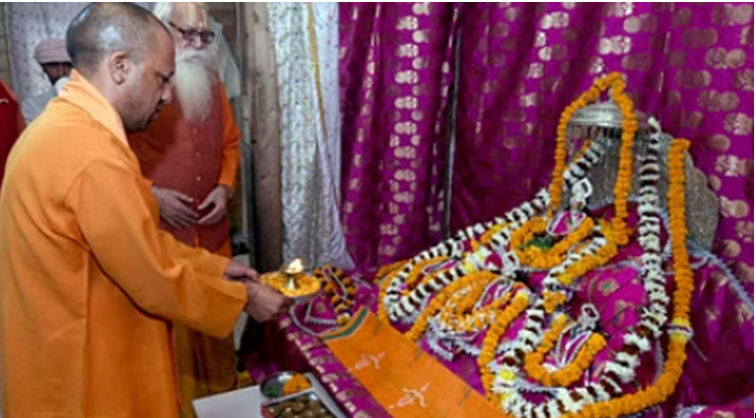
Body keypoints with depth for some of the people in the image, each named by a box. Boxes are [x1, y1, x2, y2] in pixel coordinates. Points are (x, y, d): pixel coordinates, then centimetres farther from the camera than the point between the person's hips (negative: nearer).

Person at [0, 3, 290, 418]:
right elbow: (158, 285, -21)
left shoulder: (58, 127, 4)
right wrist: (243, 298, -8)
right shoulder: (92, 154, -28)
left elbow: (141, 242, 10)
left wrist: (215, 267, 8)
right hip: (86, 385, -9)